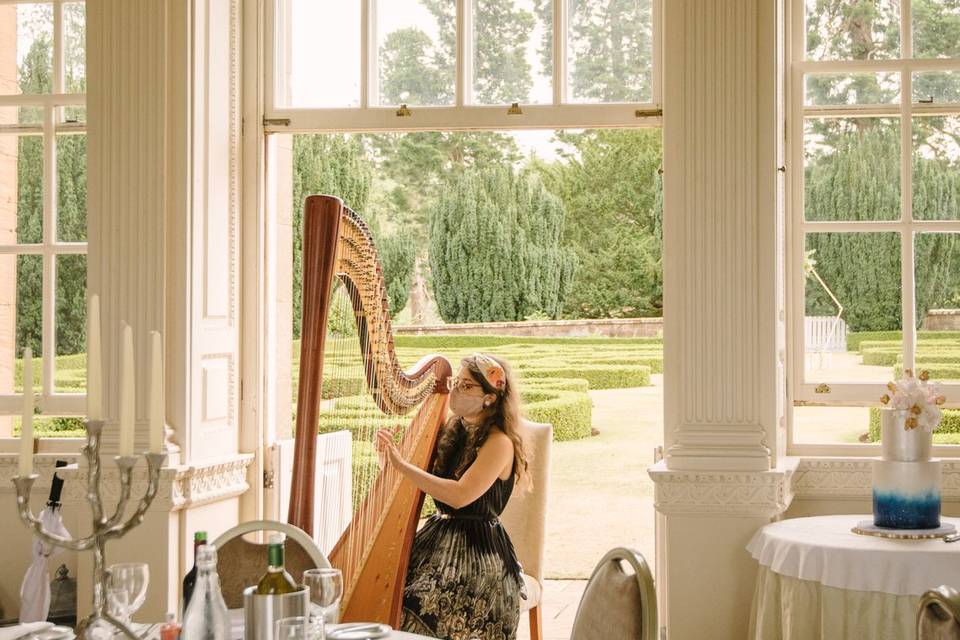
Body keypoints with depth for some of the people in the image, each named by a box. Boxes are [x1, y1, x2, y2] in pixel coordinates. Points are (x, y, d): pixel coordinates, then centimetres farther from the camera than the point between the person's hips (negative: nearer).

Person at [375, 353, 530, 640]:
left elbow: (460, 495, -24)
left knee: (418, 605, -26)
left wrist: (402, 464, -22)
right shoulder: (449, 431, 11)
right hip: (437, 537, 7)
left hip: (478, 551, -7)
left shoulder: (499, 443, -11)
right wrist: (389, 459, -7)